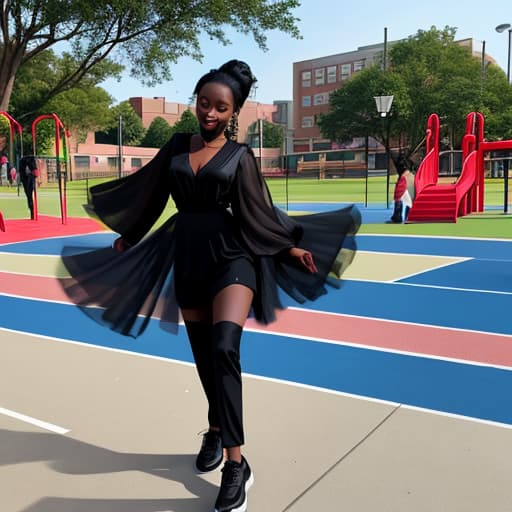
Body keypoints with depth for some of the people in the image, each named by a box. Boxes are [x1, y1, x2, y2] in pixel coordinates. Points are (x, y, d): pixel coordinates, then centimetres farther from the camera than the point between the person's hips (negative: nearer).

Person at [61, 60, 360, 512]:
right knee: (203, 354, 13)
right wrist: (128, 236, 26)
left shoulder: (240, 155, 1)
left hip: (231, 255, -4)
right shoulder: (177, 147, 9)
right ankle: (216, 431, 36)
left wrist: (290, 247, -2)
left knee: (224, 349, -22)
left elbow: (257, 213, 2)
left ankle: (237, 464, -16)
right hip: (187, 256, 4)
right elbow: (149, 194, 18)